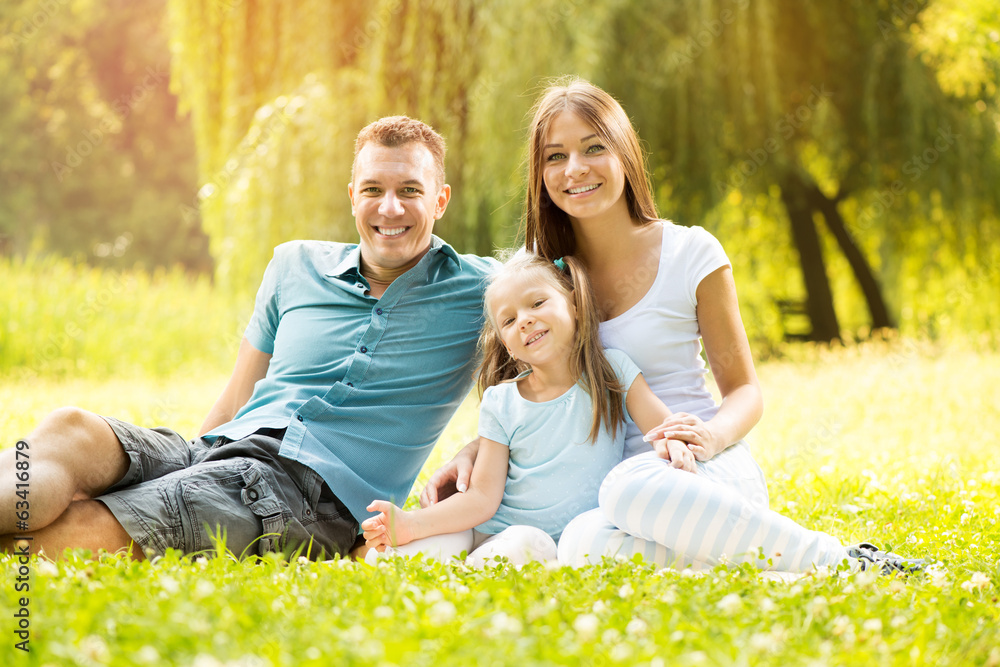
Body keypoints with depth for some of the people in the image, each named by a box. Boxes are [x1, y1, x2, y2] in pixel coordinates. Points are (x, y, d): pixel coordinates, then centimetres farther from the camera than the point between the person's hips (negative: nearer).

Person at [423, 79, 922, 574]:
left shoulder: (691, 254, 0)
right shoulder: (541, 264, 9)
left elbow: (744, 389, 4)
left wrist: (711, 435, -19)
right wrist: (472, 451, -3)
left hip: (707, 476, -2)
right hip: (601, 478, 3)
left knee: (633, 485, -41)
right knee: (584, 546, -36)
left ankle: (839, 561, -22)